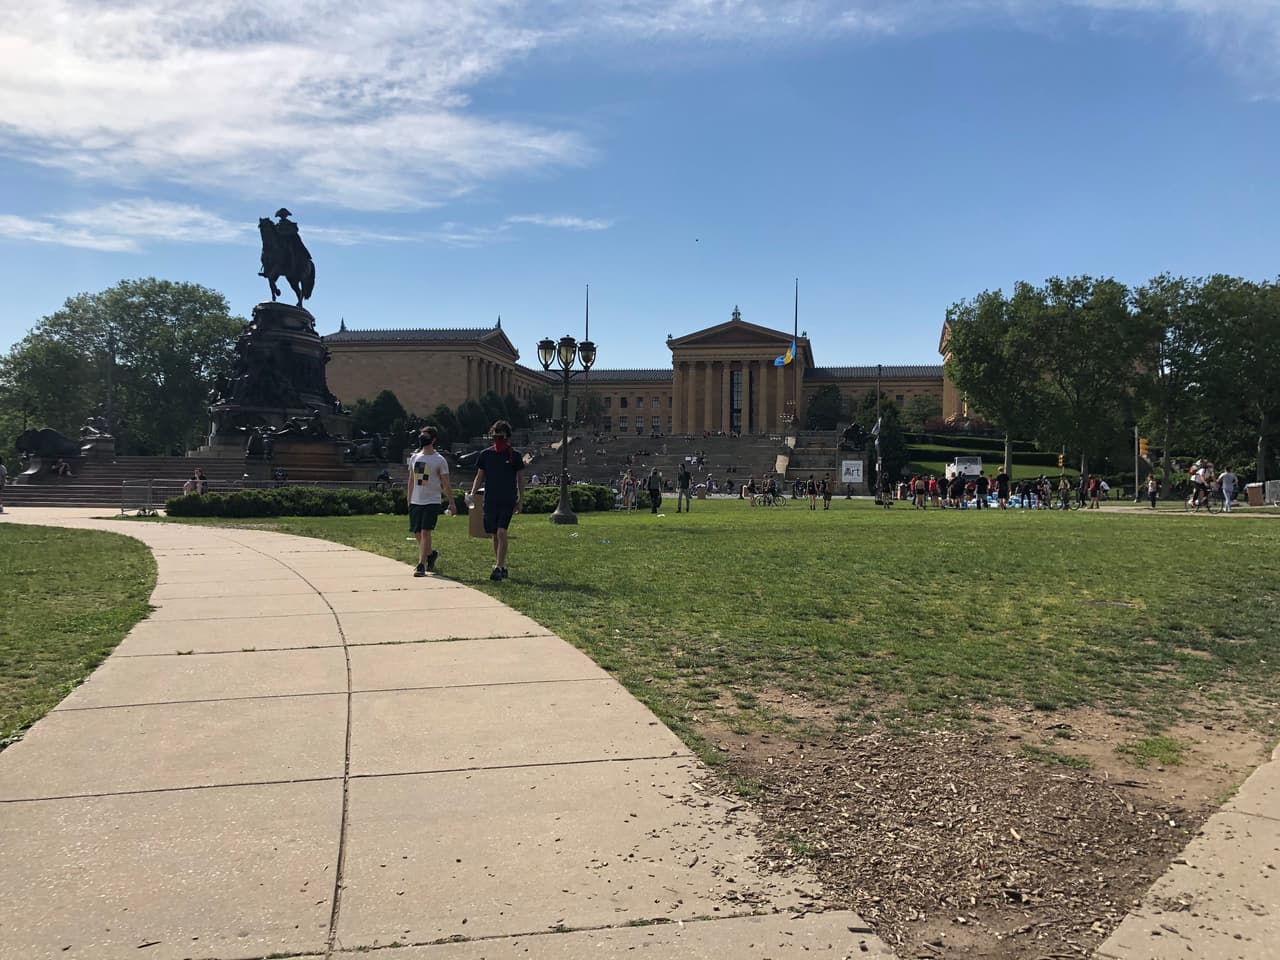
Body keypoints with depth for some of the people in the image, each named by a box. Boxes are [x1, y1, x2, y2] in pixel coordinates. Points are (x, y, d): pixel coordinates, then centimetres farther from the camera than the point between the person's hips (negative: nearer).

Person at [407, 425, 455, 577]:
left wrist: (451, 503, -4)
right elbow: (411, 481, 17)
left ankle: (421, 566, -10)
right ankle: (431, 554, 34)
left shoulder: (439, 460, -4)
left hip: (431, 502, -5)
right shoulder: (414, 458, 12)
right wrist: (408, 501, 15)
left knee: (425, 532, -12)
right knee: (417, 534, 9)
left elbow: (446, 484, -2)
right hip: (415, 502, 5)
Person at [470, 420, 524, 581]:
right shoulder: (485, 454, 6)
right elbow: (479, 476, 12)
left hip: (508, 501, -3)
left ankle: (498, 567, -16)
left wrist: (520, 500, 3)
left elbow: (521, 479, 6)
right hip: (490, 500, 3)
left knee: (501, 532, -16)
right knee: (495, 535, 10)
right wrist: (473, 493, -2)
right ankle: (502, 567, 22)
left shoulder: (515, 455, 1)